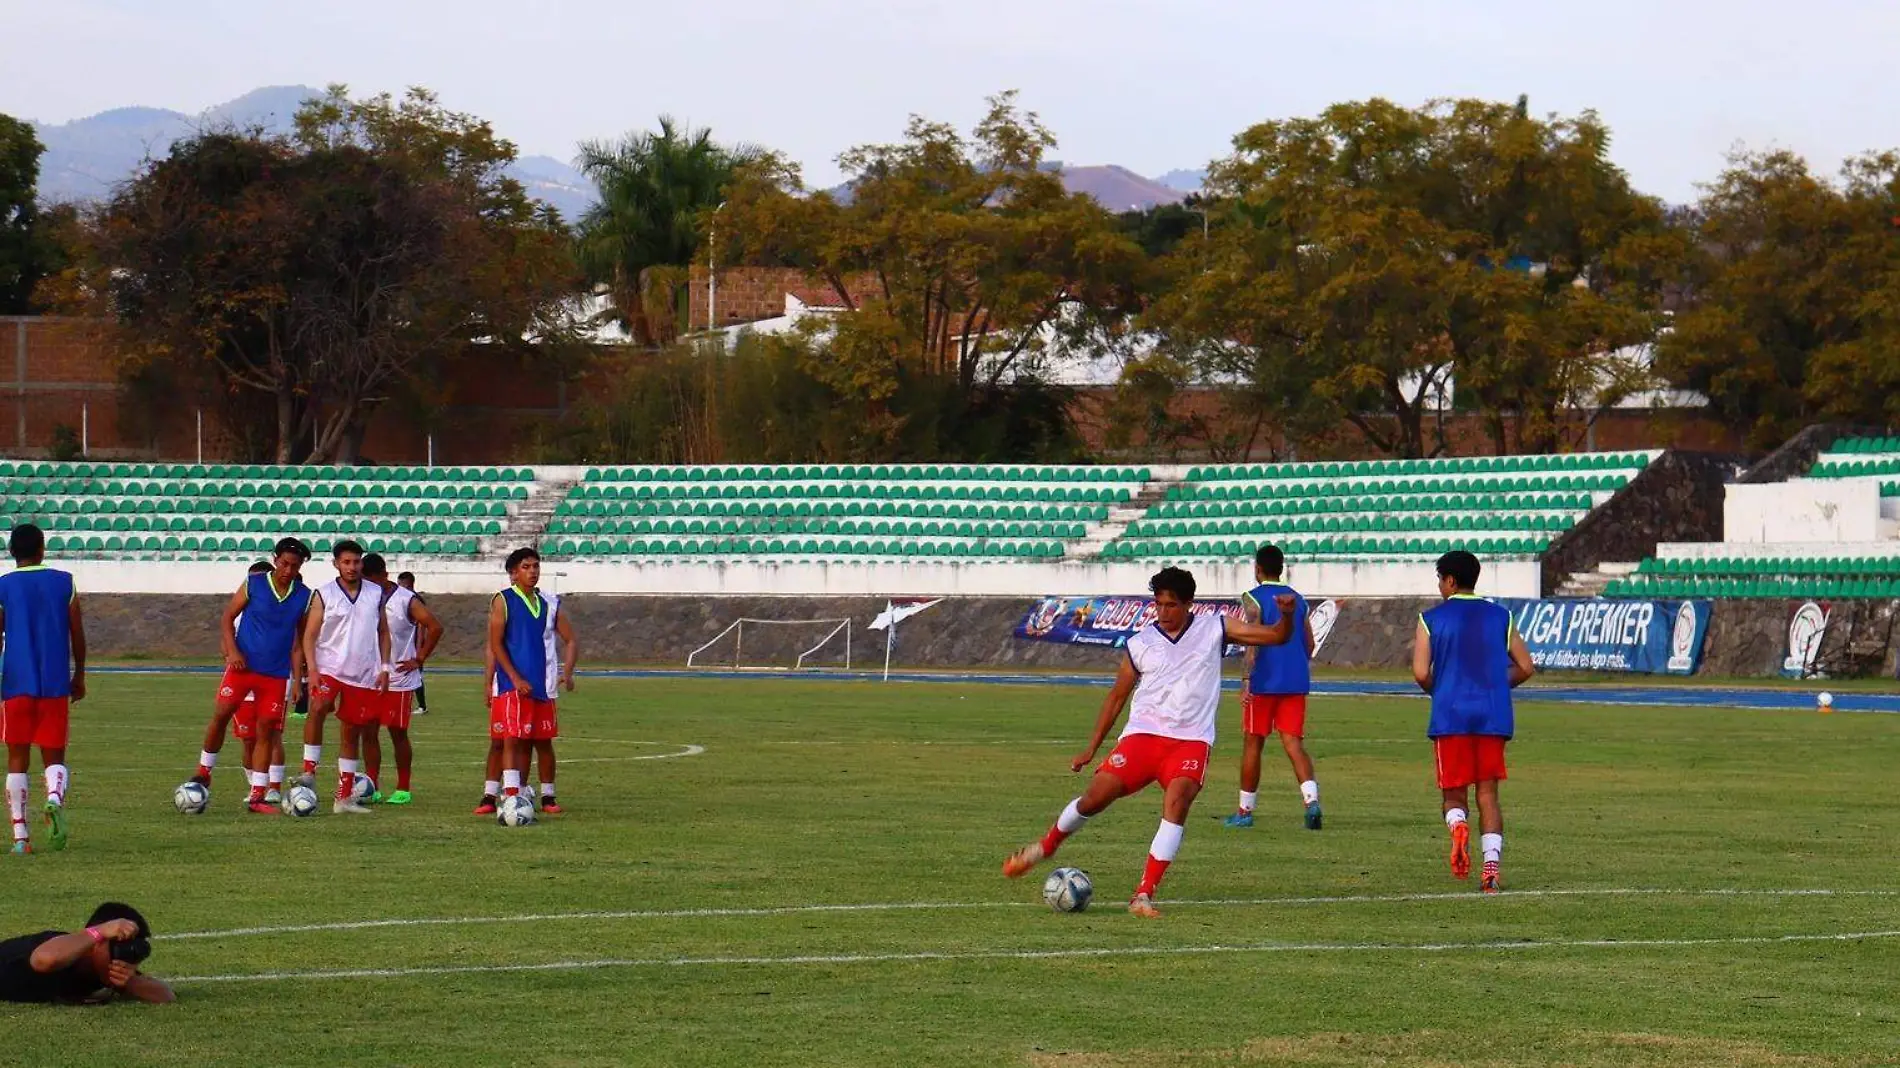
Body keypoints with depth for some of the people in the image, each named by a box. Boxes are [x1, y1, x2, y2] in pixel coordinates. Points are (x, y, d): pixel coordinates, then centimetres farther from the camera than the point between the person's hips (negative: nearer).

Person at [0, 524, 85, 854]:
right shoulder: (64, 583, 4)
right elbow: (78, 635, 5)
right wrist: (79, 676, 17)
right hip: (56, 684, 1)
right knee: (54, 756, 9)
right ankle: (55, 799, -24)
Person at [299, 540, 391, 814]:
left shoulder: (375, 593, 7)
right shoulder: (323, 594, -3)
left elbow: (383, 632, 14)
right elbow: (310, 635, -3)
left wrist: (384, 667, 4)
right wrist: (312, 668, -16)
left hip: (365, 675, 3)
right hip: (330, 668, -3)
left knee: (352, 734, 8)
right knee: (318, 708, -32)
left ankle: (344, 798, 13)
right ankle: (309, 771, -27)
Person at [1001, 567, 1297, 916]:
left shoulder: (1214, 628, 4)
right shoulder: (1141, 644, 6)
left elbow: (1276, 636, 2)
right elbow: (1117, 697, 15)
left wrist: (1286, 615, -21)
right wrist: (1092, 748, 14)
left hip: (1191, 740, -1)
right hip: (1144, 733, 1)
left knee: (1178, 799, -28)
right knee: (1097, 795, -12)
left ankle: (1144, 895, -27)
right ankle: (1047, 845, 20)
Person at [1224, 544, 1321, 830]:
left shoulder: (1253, 599, -5)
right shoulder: (1297, 599, 13)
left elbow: (1253, 642, -16)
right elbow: (1310, 645, 15)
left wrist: (1247, 680, -18)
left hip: (1264, 682, -5)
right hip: (1296, 683, 5)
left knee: (1252, 743, 8)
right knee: (1293, 743, 0)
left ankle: (1245, 810, 15)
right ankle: (1311, 798, -24)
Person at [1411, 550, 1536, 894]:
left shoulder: (1431, 619, 1)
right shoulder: (1500, 617, 9)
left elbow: (1421, 674, -7)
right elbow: (1526, 668, 9)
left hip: (1450, 715, -2)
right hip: (1493, 716, 2)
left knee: (1454, 794, 8)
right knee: (1488, 793, 7)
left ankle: (1457, 825, -25)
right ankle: (1492, 863, -9)